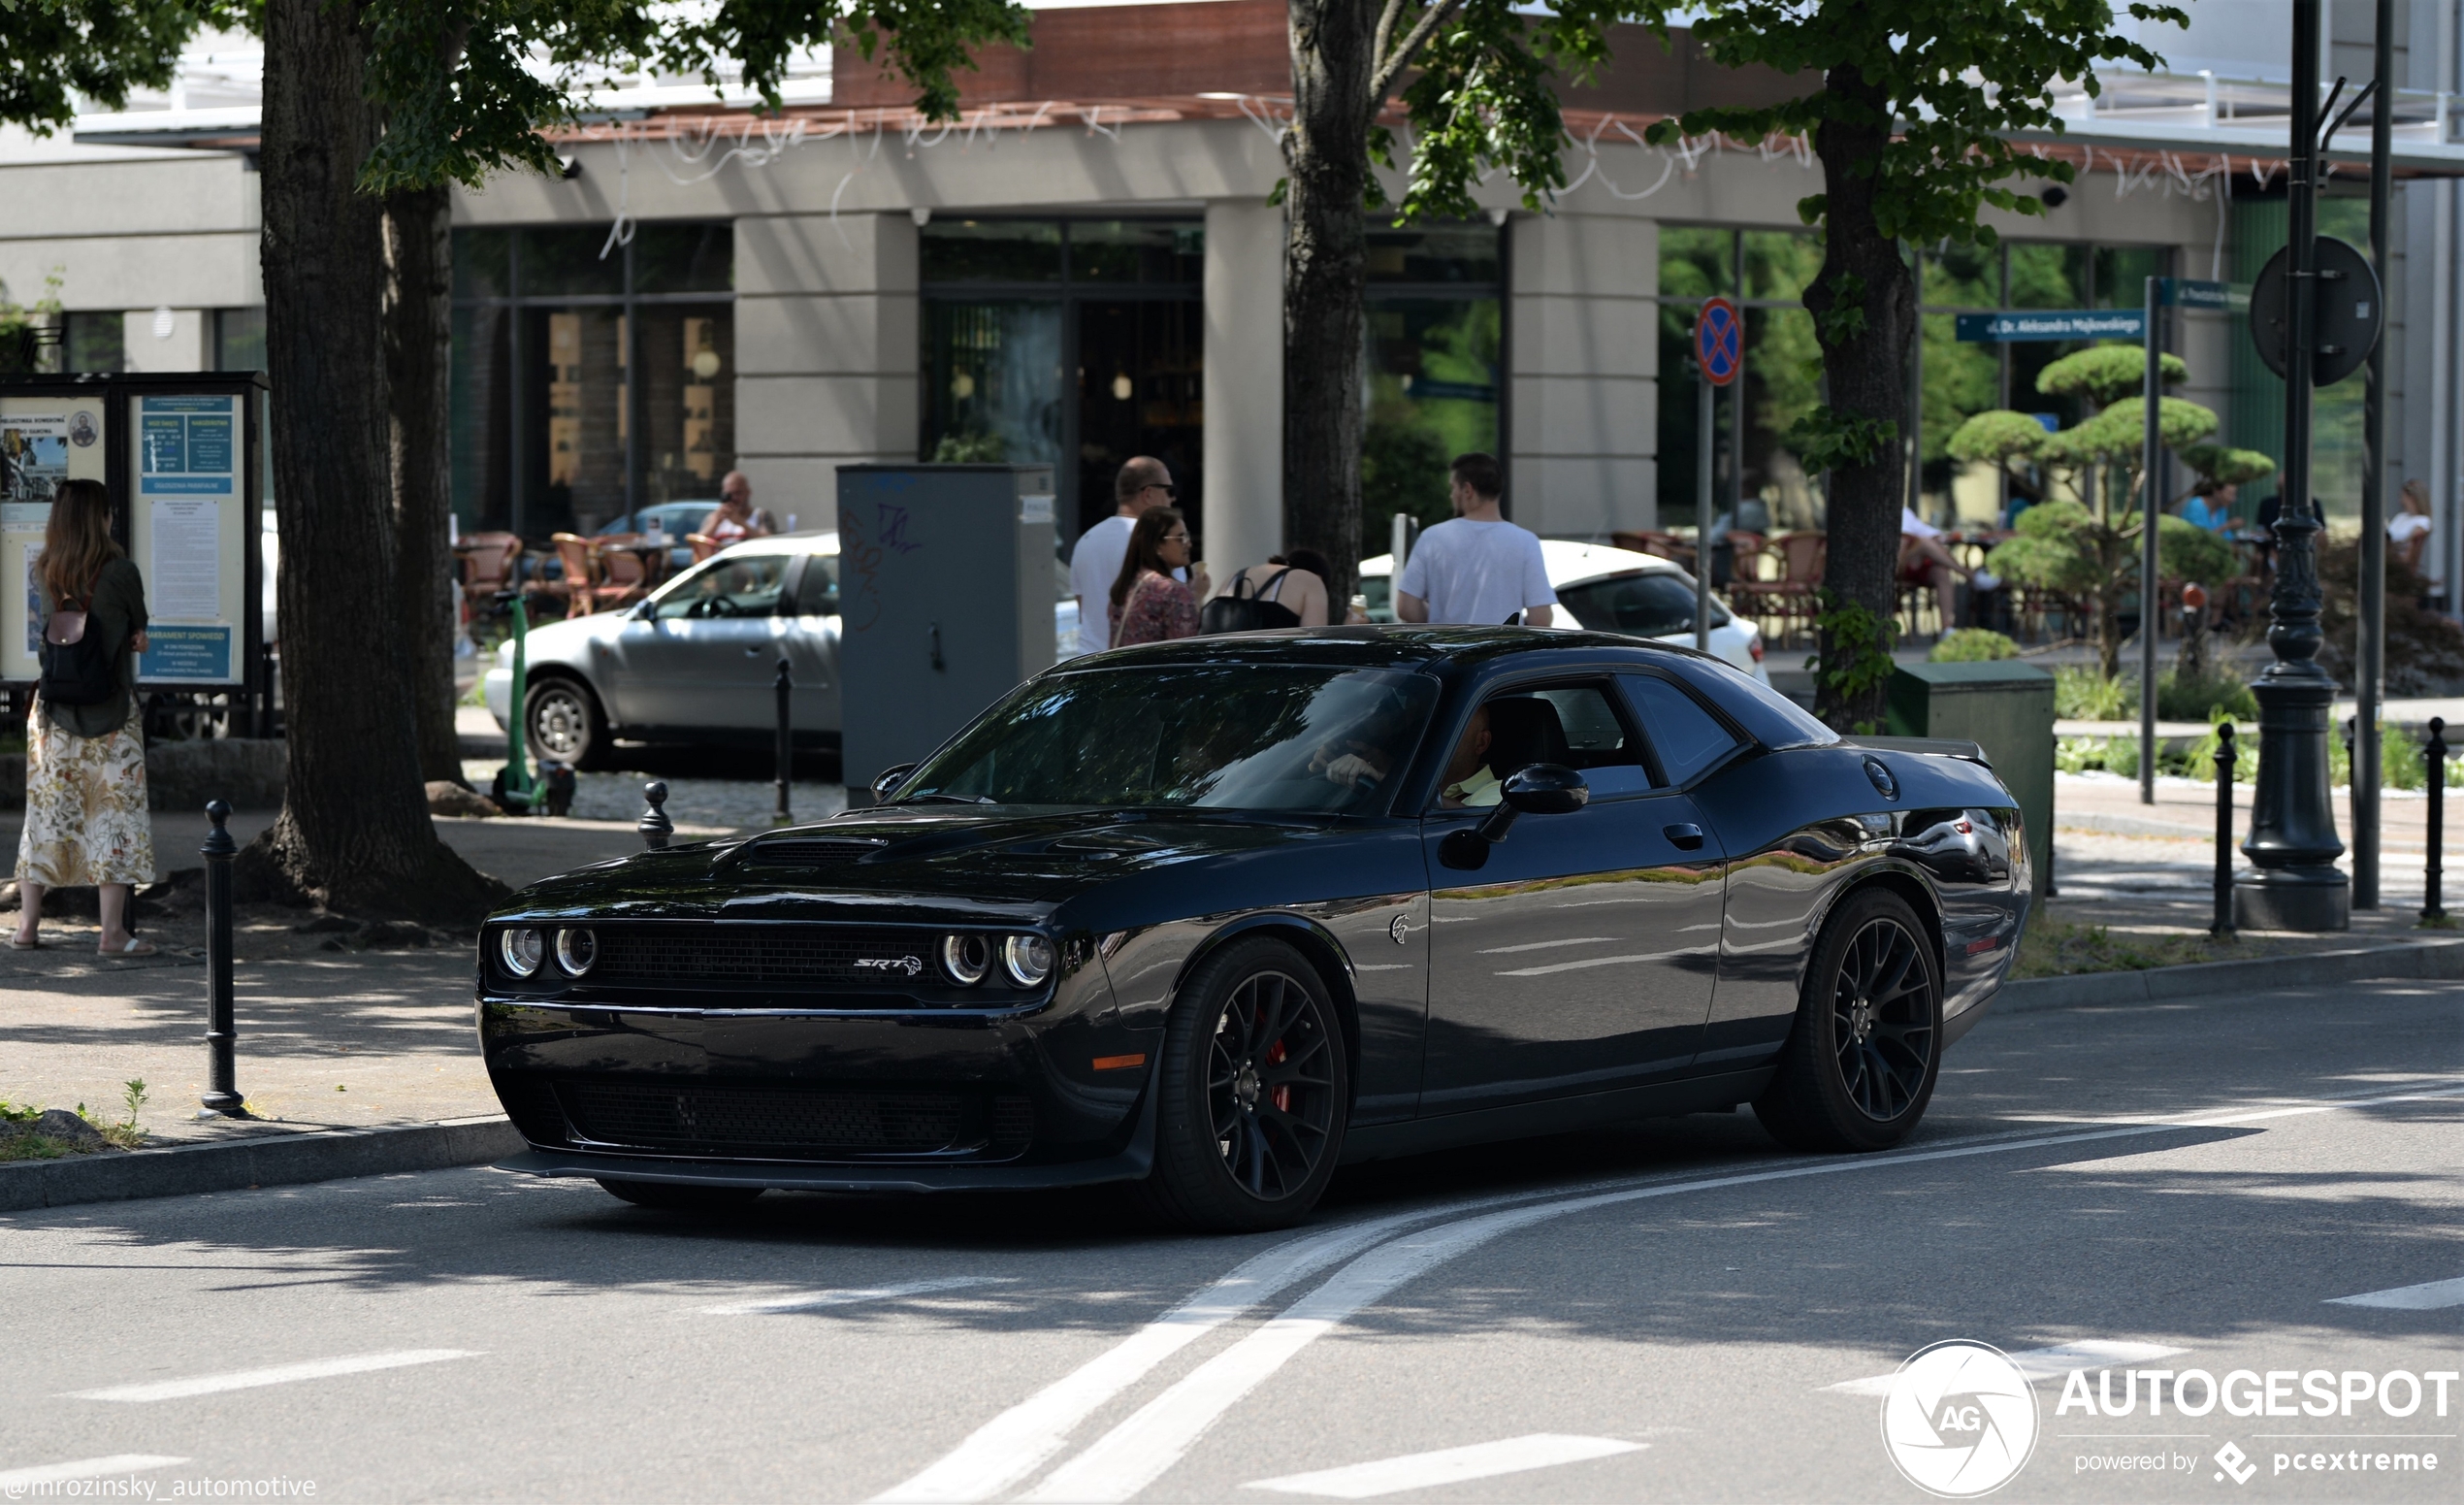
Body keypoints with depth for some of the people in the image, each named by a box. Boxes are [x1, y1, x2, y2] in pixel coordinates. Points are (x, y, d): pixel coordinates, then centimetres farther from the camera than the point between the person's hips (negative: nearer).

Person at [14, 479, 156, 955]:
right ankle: (113, 931, -5)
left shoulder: (45, 575, 3)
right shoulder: (120, 572, -11)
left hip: (53, 713, 4)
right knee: (115, 813, -1)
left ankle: (28, 925, 11)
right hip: (110, 714, -4)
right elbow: (138, 631, 1)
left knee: (45, 813, 10)